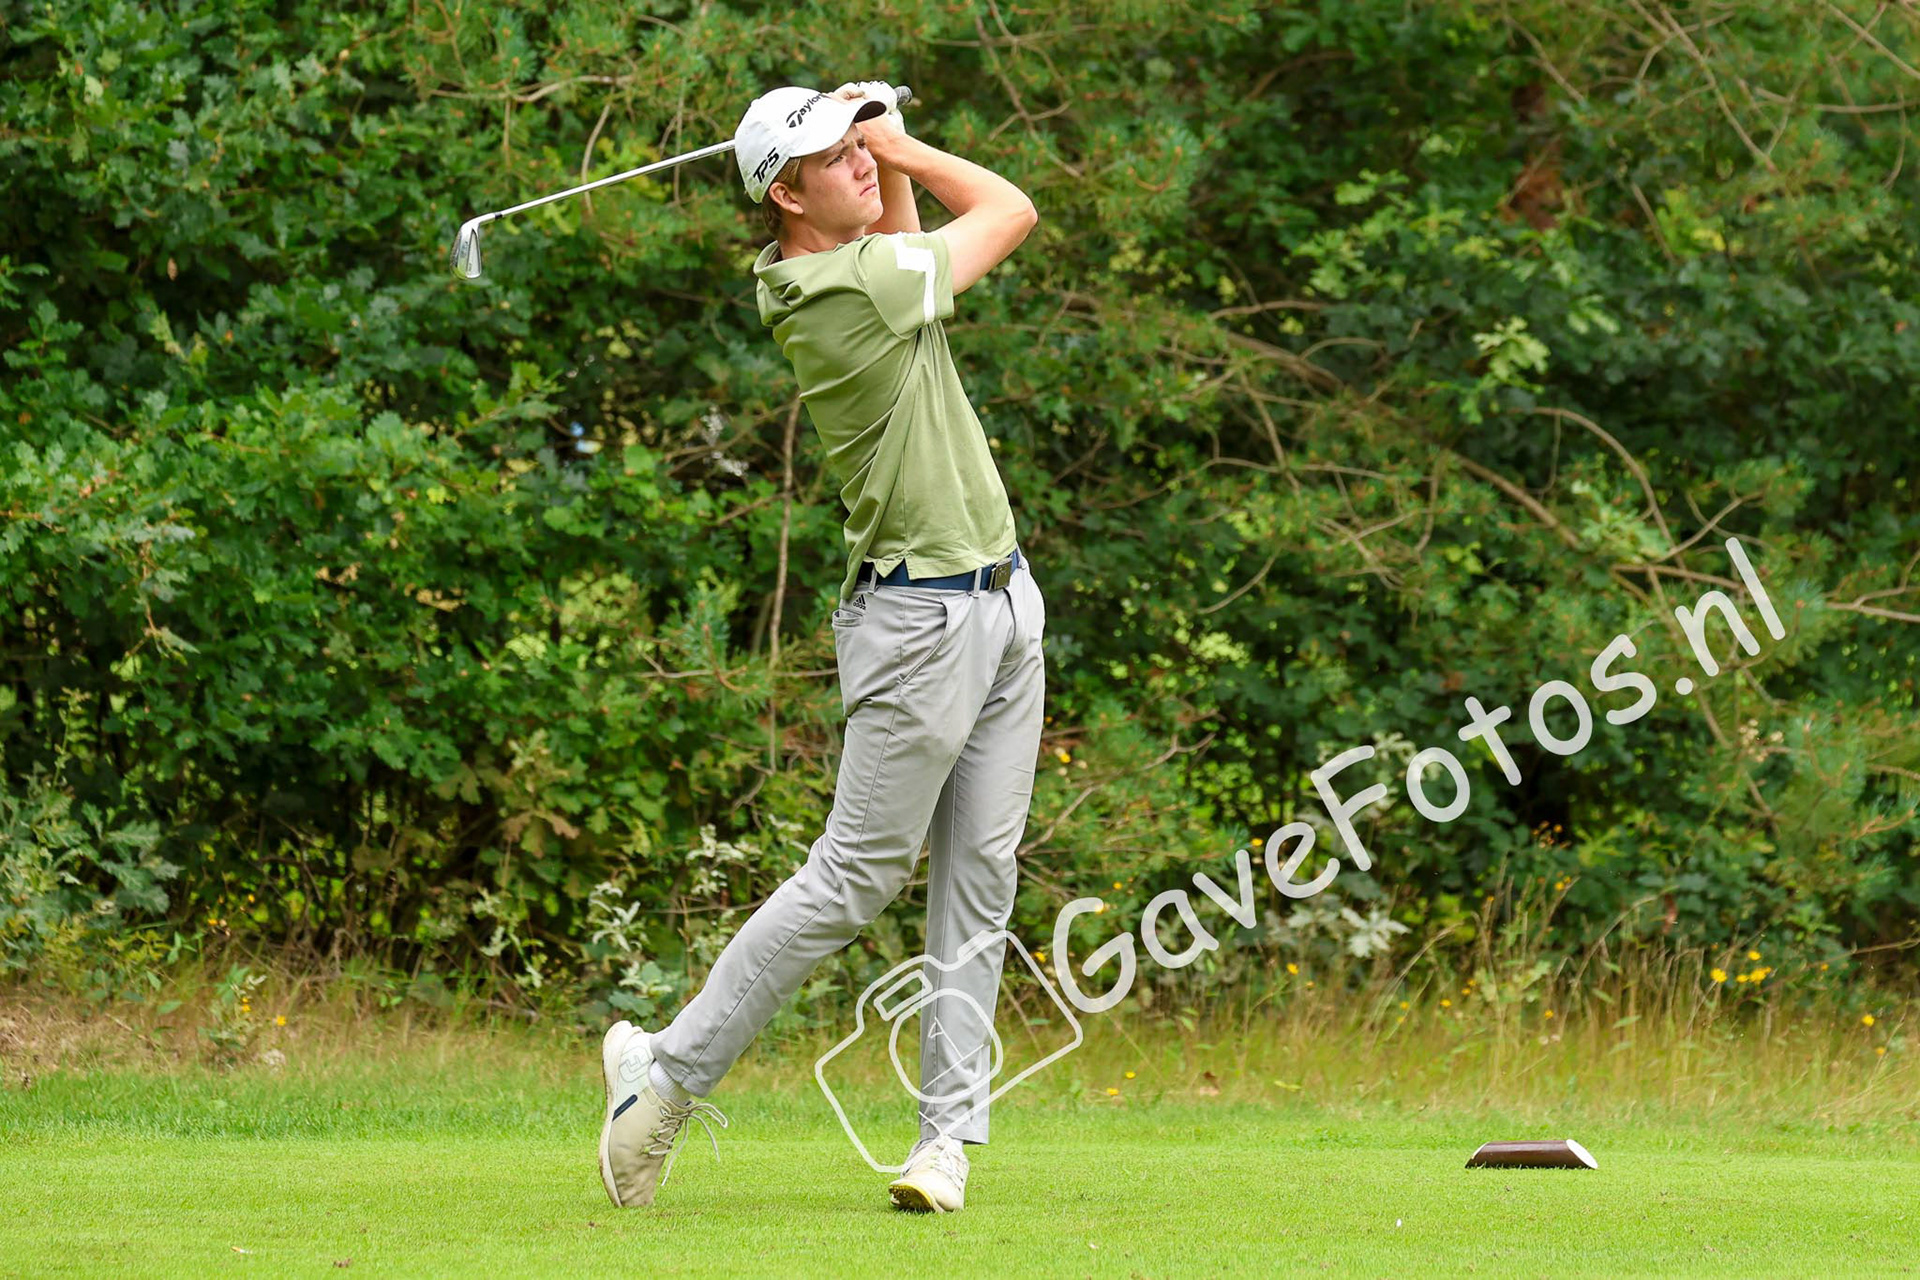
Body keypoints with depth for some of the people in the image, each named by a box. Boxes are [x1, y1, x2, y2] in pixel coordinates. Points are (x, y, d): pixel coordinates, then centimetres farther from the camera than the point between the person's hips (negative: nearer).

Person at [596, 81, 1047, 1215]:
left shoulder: (800, 275, 4)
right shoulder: (852, 290, -21)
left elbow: (906, 246, 27)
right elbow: (1012, 210, -7)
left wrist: (887, 144, 12)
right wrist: (900, 147, 5)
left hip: (1003, 600, 9)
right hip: (922, 619, -9)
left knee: (980, 877, 5)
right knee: (856, 879, -4)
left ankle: (952, 1132, 5)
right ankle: (668, 1073, 6)